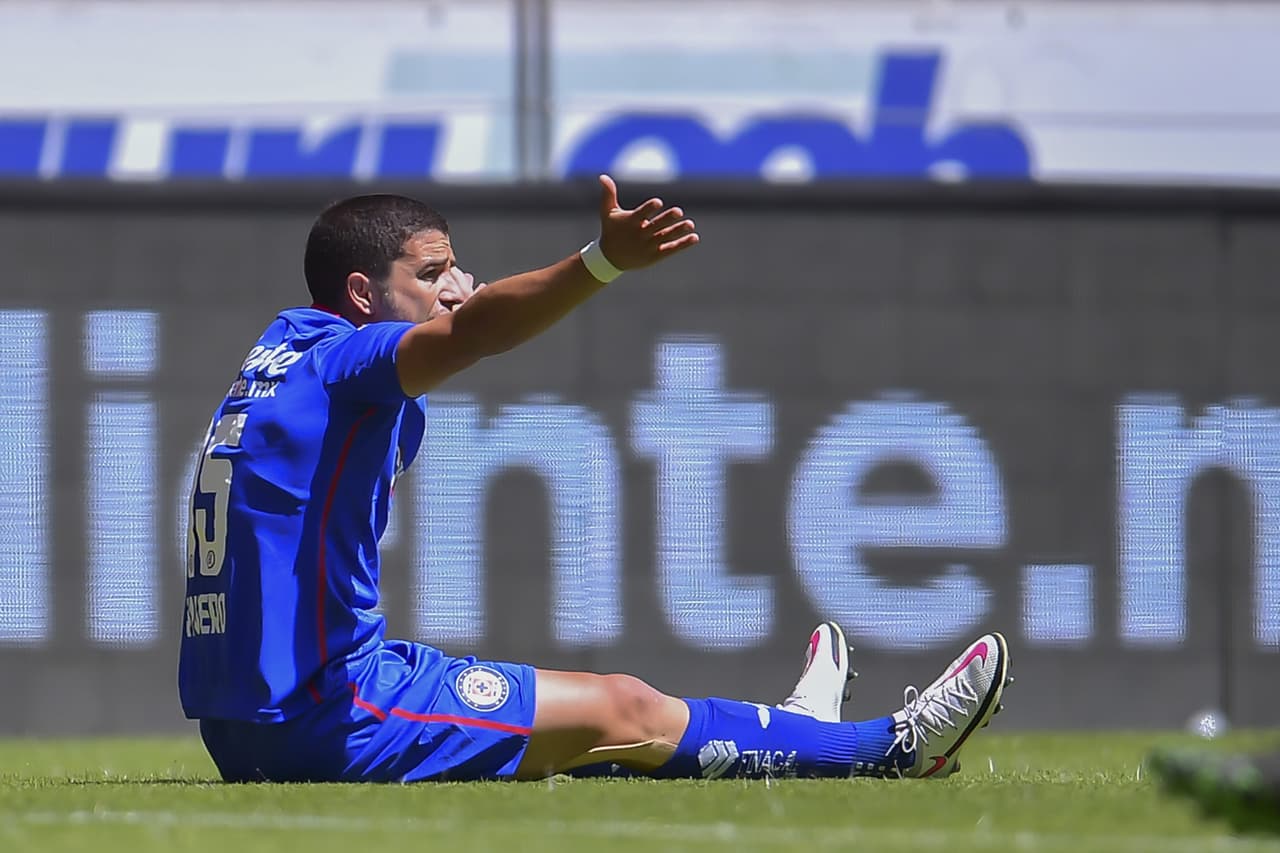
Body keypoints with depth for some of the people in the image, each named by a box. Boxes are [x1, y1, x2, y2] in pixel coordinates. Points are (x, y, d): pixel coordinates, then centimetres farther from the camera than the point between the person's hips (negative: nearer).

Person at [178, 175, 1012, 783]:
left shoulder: (282, 350, 14)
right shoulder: (338, 359, -15)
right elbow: (468, 335, -35)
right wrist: (602, 263, -47)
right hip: (326, 723, -10)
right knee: (622, 712, -1)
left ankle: (776, 741, 44)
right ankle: (894, 748, 7)